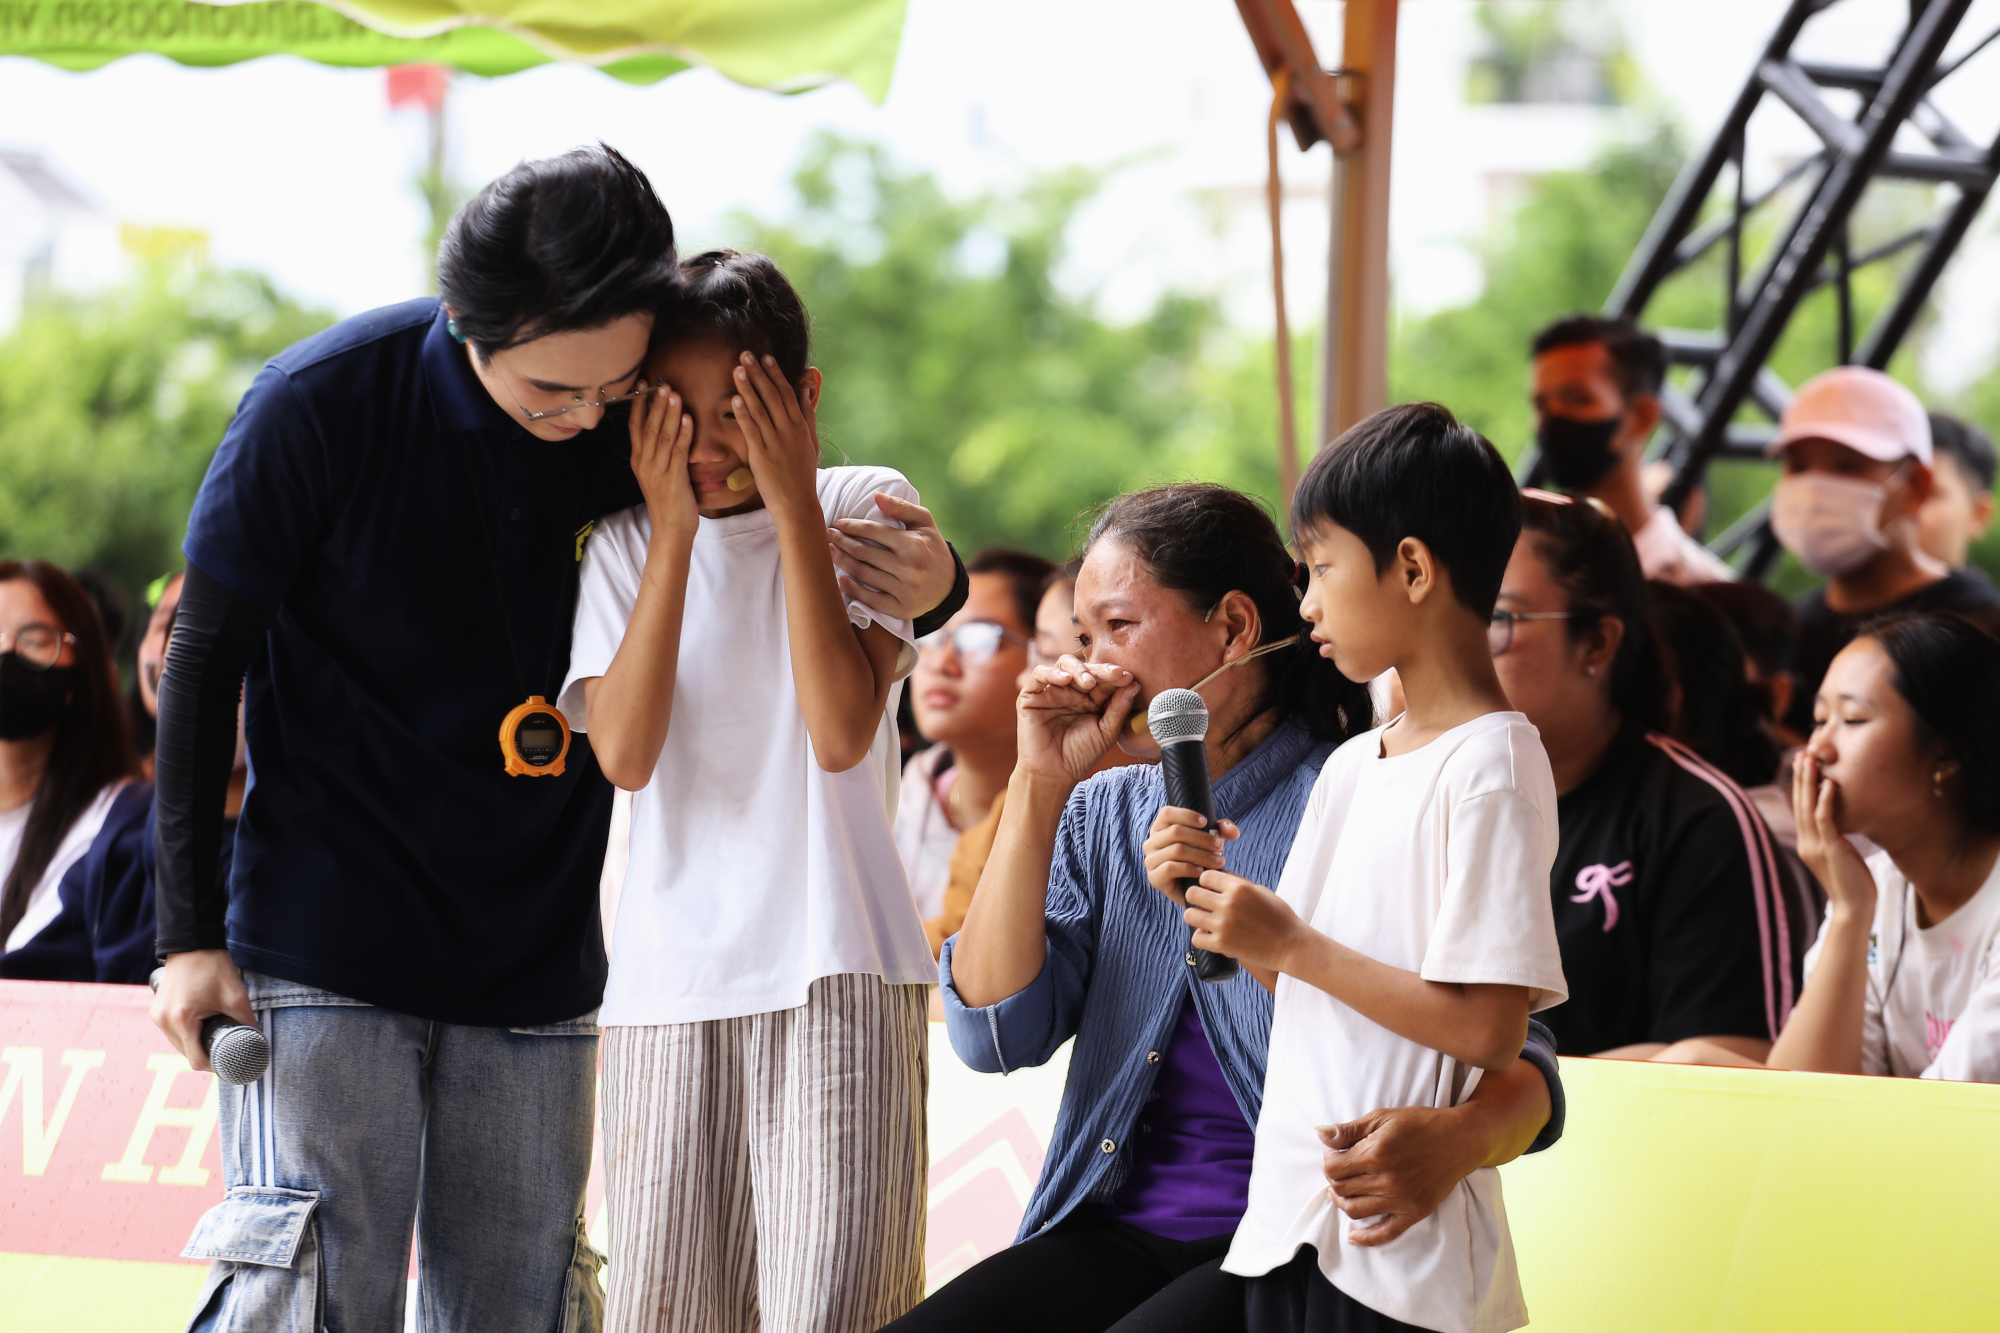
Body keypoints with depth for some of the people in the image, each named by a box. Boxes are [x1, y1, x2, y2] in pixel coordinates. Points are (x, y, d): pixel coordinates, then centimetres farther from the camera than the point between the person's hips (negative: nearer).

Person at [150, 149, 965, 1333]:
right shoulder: (322, 405, -13)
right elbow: (205, 662, -4)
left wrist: (922, 583, -14)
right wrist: (189, 930, -6)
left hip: (534, 964, 4)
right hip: (326, 952, -4)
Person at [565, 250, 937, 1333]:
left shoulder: (863, 513, 4)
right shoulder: (624, 546, 9)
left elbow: (843, 733, -10)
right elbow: (624, 752, -7)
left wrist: (792, 502, -9)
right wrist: (673, 527, -8)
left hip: (836, 972, -2)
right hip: (668, 983, 2)